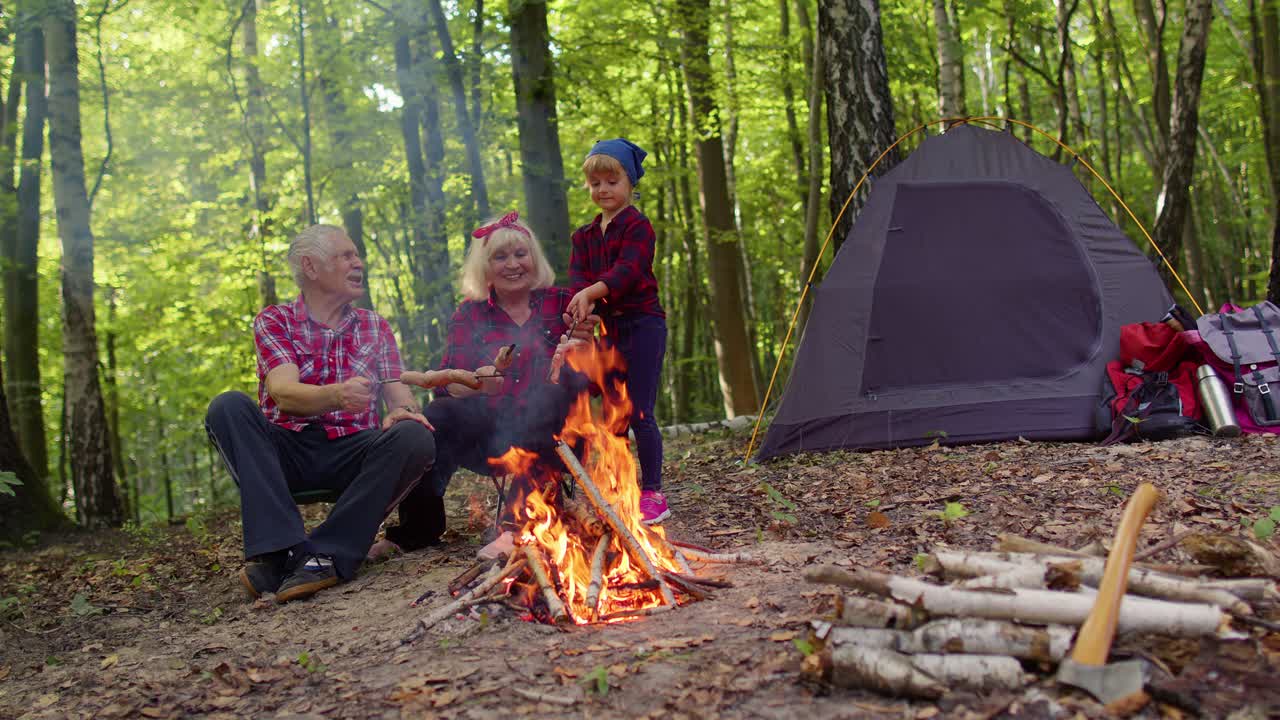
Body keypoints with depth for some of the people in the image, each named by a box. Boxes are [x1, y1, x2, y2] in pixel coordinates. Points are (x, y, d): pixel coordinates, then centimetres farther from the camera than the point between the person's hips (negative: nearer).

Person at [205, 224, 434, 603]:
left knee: (415, 437, -27)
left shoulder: (375, 327, 16)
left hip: (352, 452, 2)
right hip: (286, 451, -1)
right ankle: (282, 548, -35)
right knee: (228, 406, -27)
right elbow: (284, 393, -13)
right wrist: (337, 396, -36)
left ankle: (327, 554, -31)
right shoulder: (273, 321, 5)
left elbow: (400, 394, 6)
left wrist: (404, 411, -21)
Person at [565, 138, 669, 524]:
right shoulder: (585, 235, 15)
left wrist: (592, 291, -35)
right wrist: (583, 299, -21)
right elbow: (577, 275, 1)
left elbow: (627, 271, -20)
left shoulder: (637, 225, -5)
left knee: (639, 413, -8)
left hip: (642, 325, -7)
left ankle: (653, 493, 0)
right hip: (609, 329, 7)